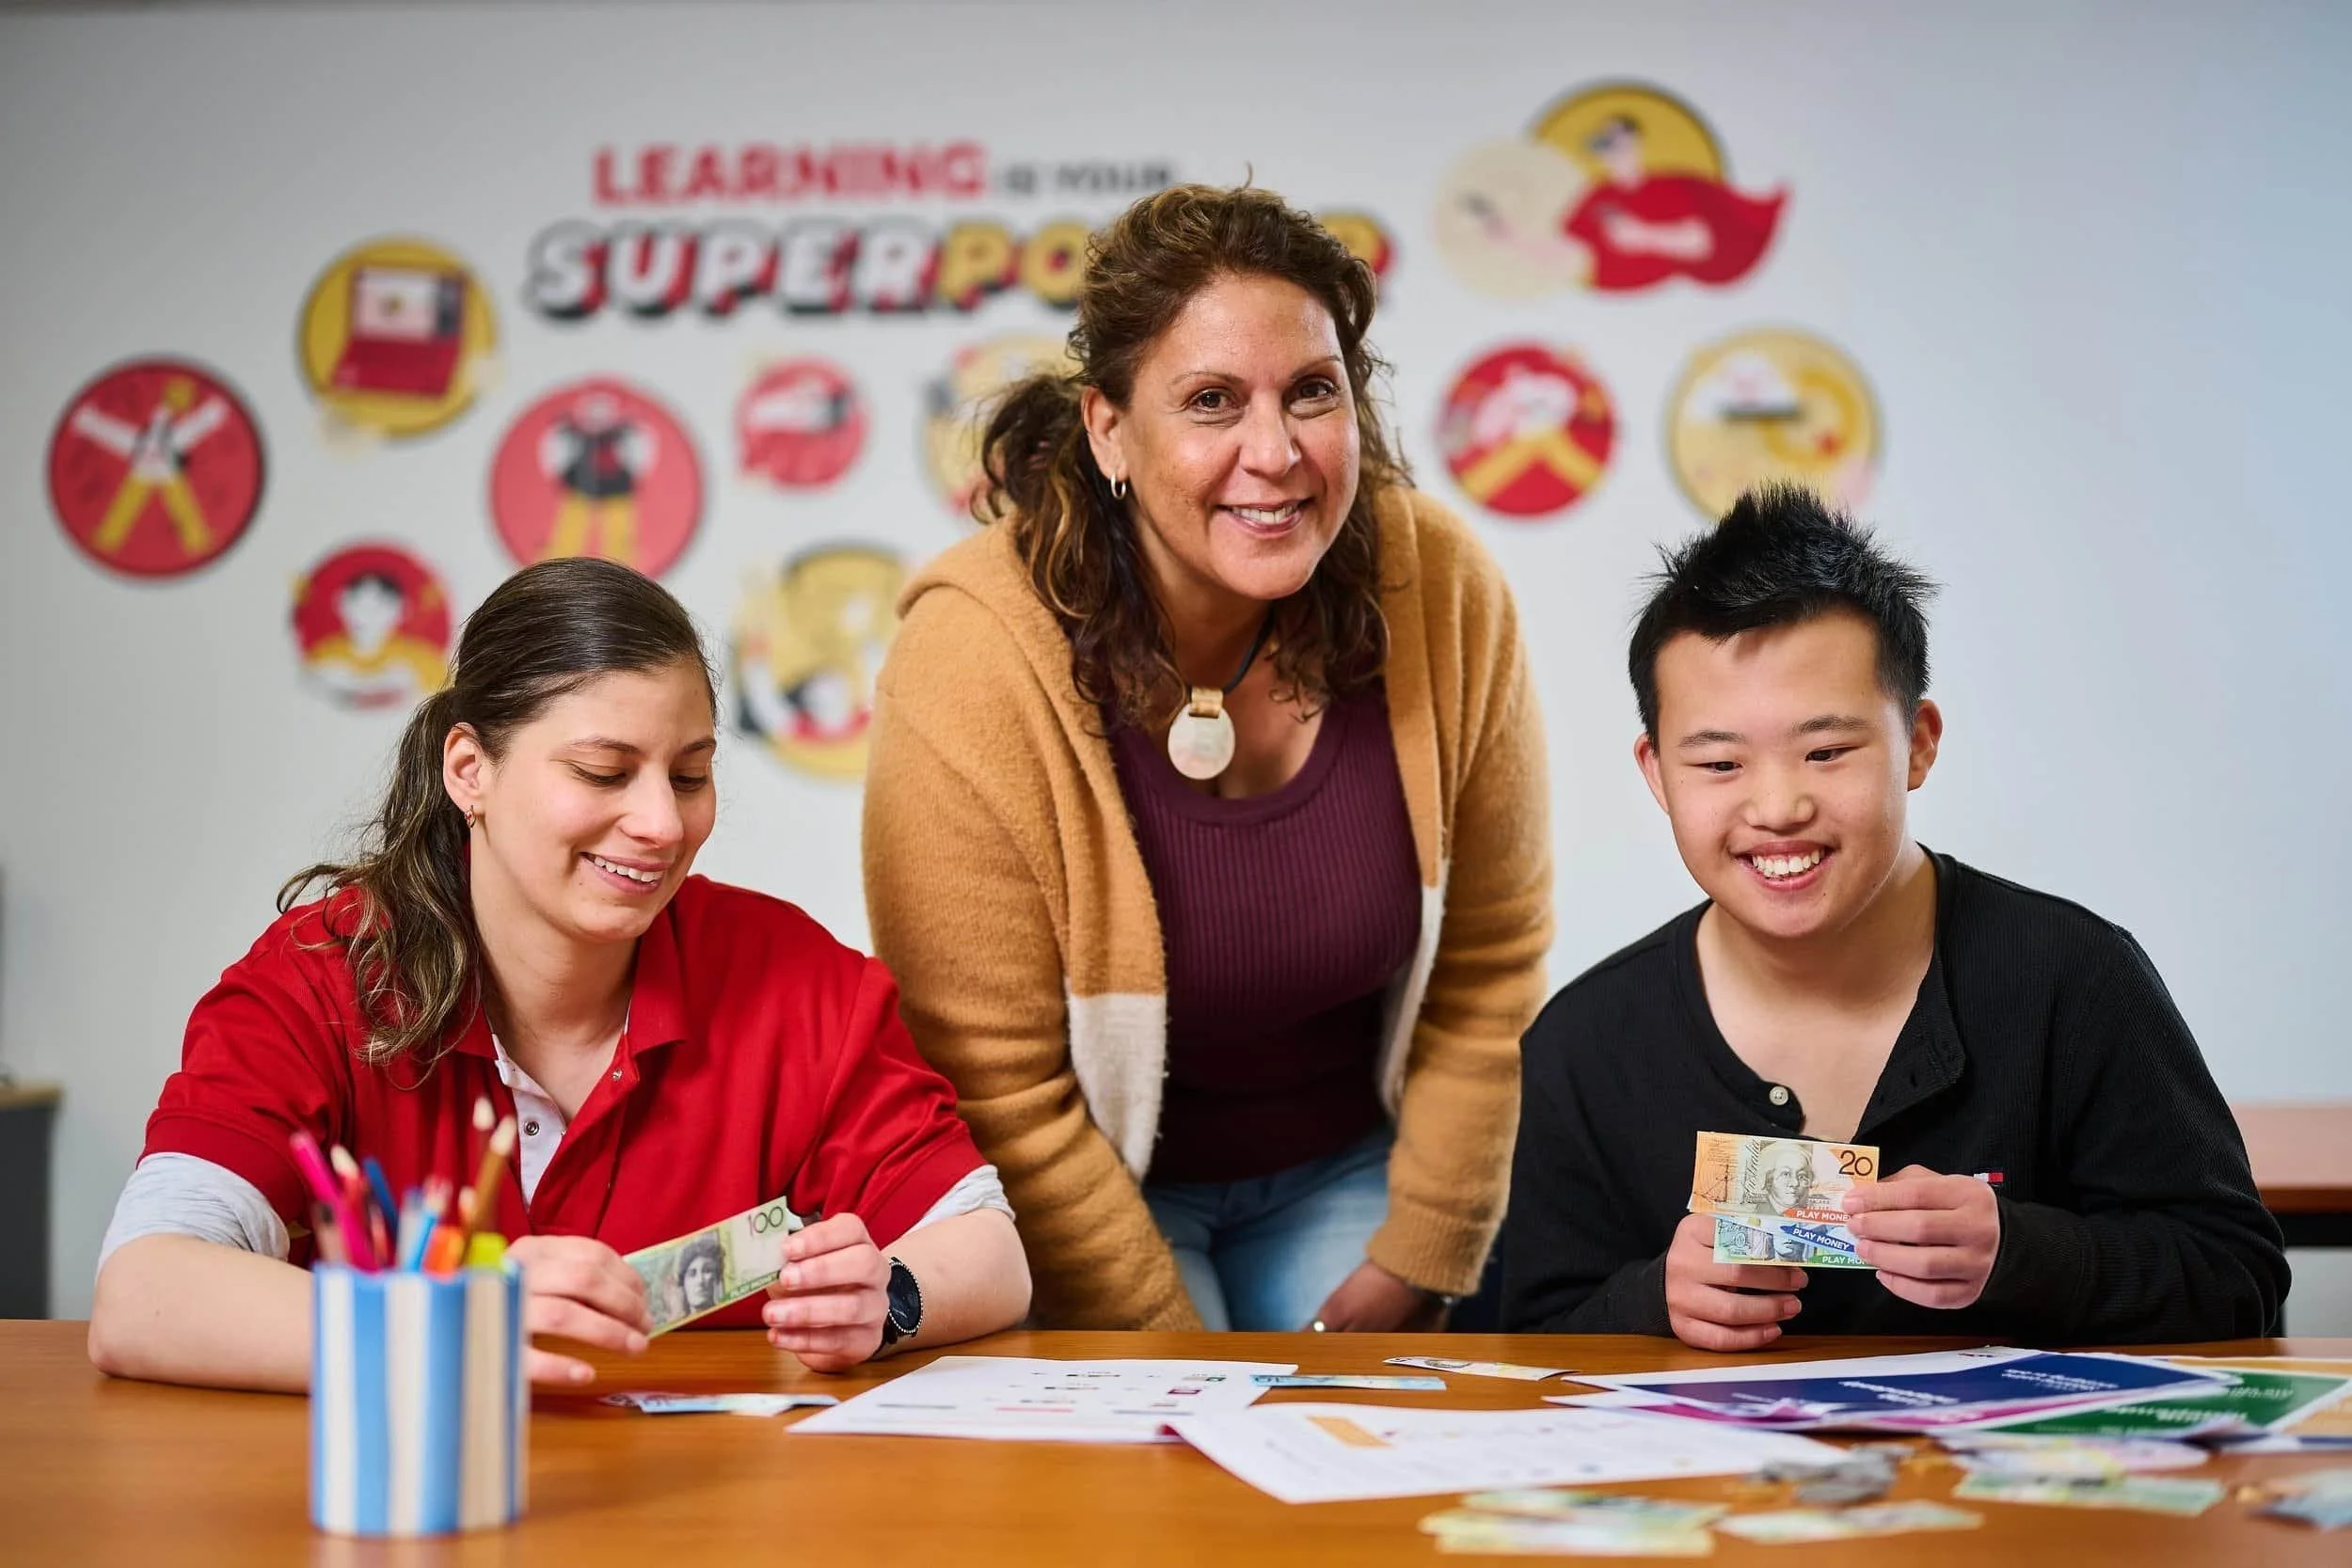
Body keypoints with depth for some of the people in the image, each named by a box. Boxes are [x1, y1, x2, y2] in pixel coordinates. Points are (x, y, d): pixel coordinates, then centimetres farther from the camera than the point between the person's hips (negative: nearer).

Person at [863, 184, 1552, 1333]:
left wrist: (1412, 1269, -3)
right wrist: (1169, 1346, -15)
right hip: (1084, 1194, -2)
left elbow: (1488, 975, -4)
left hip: (1346, 1171, 3)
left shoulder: (1440, 592, -16)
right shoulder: (976, 657, -25)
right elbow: (999, 1093, -18)